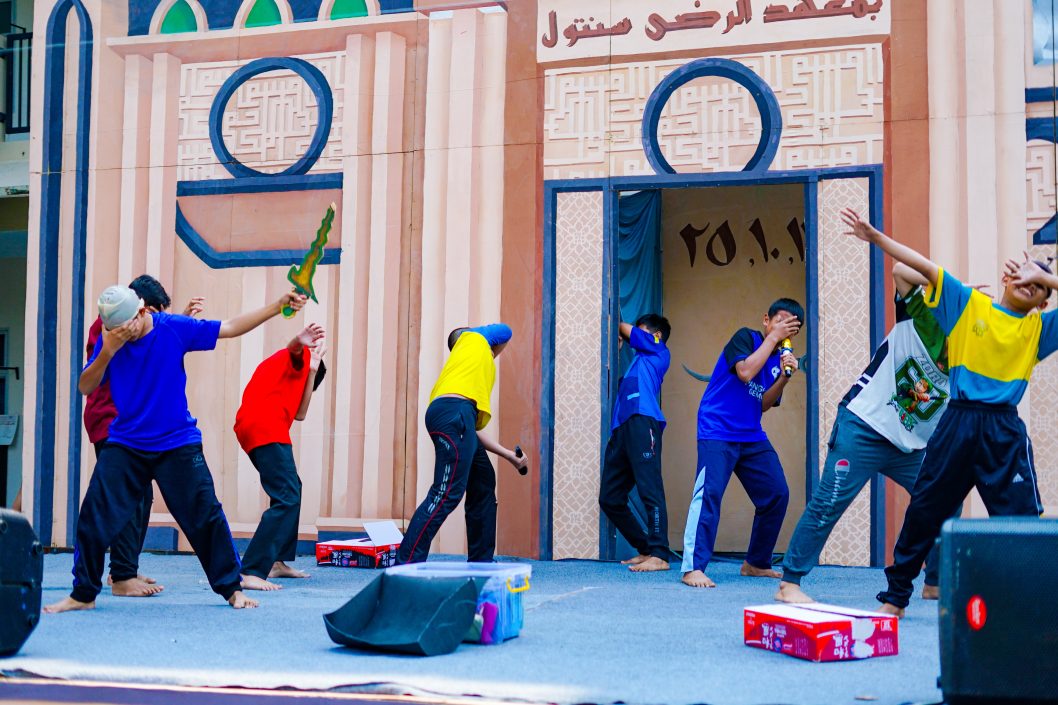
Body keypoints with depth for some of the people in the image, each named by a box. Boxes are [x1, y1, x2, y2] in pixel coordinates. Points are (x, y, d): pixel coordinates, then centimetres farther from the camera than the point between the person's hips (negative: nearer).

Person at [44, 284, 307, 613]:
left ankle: (232, 589, 16)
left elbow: (230, 327, -3)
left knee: (205, 518, 1)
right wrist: (107, 353, -24)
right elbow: (85, 387, -8)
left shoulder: (175, 328, -9)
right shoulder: (109, 340, -4)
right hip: (124, 447, 2)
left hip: (177, 445, -1)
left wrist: (278, 306, -6)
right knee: (94, 518, -5)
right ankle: (82, 595, 11)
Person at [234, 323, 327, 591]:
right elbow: (293, 346, -16)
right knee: (287, 499, -15)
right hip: (267, 429, -10)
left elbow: (300, 413, 21)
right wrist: (301, 341, -40)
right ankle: (250, 573, -23)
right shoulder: (299, 356, 12)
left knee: (292, 489, 23)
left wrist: (311, 370, 21)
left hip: (250, 428, 10)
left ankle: (278, 561, 24)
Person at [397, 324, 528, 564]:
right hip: (454, 412, -9)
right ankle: (406, 565, -20)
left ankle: (480, 562, 26)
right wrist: (492, 355, 41)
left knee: (484, 486, 19)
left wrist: (510, 456, 33)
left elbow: (473, 431, 31)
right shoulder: (472, 338, 23)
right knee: (447, 493, -15)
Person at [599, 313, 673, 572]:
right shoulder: (639, 360, 34)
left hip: (642, 422, -9)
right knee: (609, 498, 4)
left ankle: (659, 555, -24)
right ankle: (645, 549, 9)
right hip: (622, 428, 9)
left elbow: (625, 328, 22)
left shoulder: (659, 351, 17)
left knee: (649, 488, -17)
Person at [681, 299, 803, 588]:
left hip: (752, 437, 8)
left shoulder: (780, 358, 12)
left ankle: (756, 563, 20)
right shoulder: (746, 337, -5)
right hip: (717, 432, -8)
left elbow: (763, 405, 4)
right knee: (709, 492, -20)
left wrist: (784, 378, -10)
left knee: (777, 494, 6)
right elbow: (745, 372, -24)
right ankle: (693, 568, -21)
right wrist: (772, 337, -16)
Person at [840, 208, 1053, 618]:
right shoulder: (969, 305, 8)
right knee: (924, 509, 7)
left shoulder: (1037, 328, 10)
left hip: (1005, 431, 0)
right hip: (957, 423, 0)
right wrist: (875, 237, -4)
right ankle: (896, 595, 20)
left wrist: (1044, 276, 1)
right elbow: (924, 266, 2)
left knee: (1022, 516, -4)